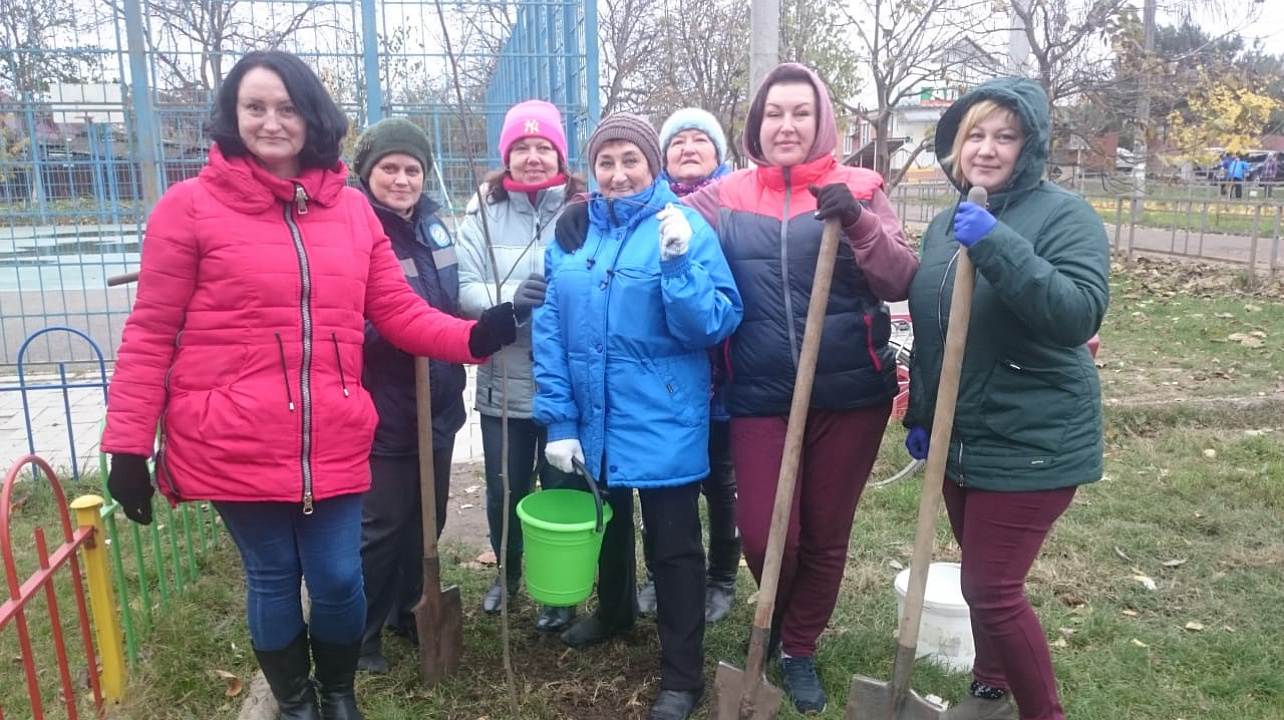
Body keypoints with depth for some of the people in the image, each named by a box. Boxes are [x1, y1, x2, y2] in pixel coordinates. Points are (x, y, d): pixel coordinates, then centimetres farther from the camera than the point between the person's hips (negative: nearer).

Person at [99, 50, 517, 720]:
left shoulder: (352, 209, 5)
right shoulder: (190, 205, -4)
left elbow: (400, 311, 4)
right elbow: (150, 334, -3)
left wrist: (473, 337, -13)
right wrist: (127, 445, -6)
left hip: (332, 442, 3)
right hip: (235, 446, -2)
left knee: (339, 580, 9)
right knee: (272, 580, 12)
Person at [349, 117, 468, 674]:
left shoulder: (430, 222, 7)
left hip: (437, 402, 7)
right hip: (385, 410, -7)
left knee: (427, 517, 18)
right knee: (382, 525, 5)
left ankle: (407, 611, 38)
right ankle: (361, 634, 25)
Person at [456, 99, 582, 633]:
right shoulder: (483, 213, 3)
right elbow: (463, 289, -5)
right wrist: (509, 298, -24)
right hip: (503, 382, 2)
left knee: (562, 489, 10)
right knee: (503, 490, 16)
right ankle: (507, 570, 43)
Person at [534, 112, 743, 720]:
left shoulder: (686, 228, -10)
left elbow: (715, 327, -16)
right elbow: (550, 332, 1)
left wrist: (678, 263, -29)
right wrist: (558, 419, -4)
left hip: (662, 424, -5)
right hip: (591, 420, 5)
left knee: (673, 549, 6)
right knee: (606, 524, 25)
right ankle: (612, 612, 52)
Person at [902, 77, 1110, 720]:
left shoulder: (1063, 216, -11)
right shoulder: (946, 224, 9)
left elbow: (1079, 315, -27)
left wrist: (998, 247, -34)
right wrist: (919, 414, 17)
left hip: (1031, 442, -6)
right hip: (961, 437, 7)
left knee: (994, 589, -5)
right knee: (978, 579, 17)